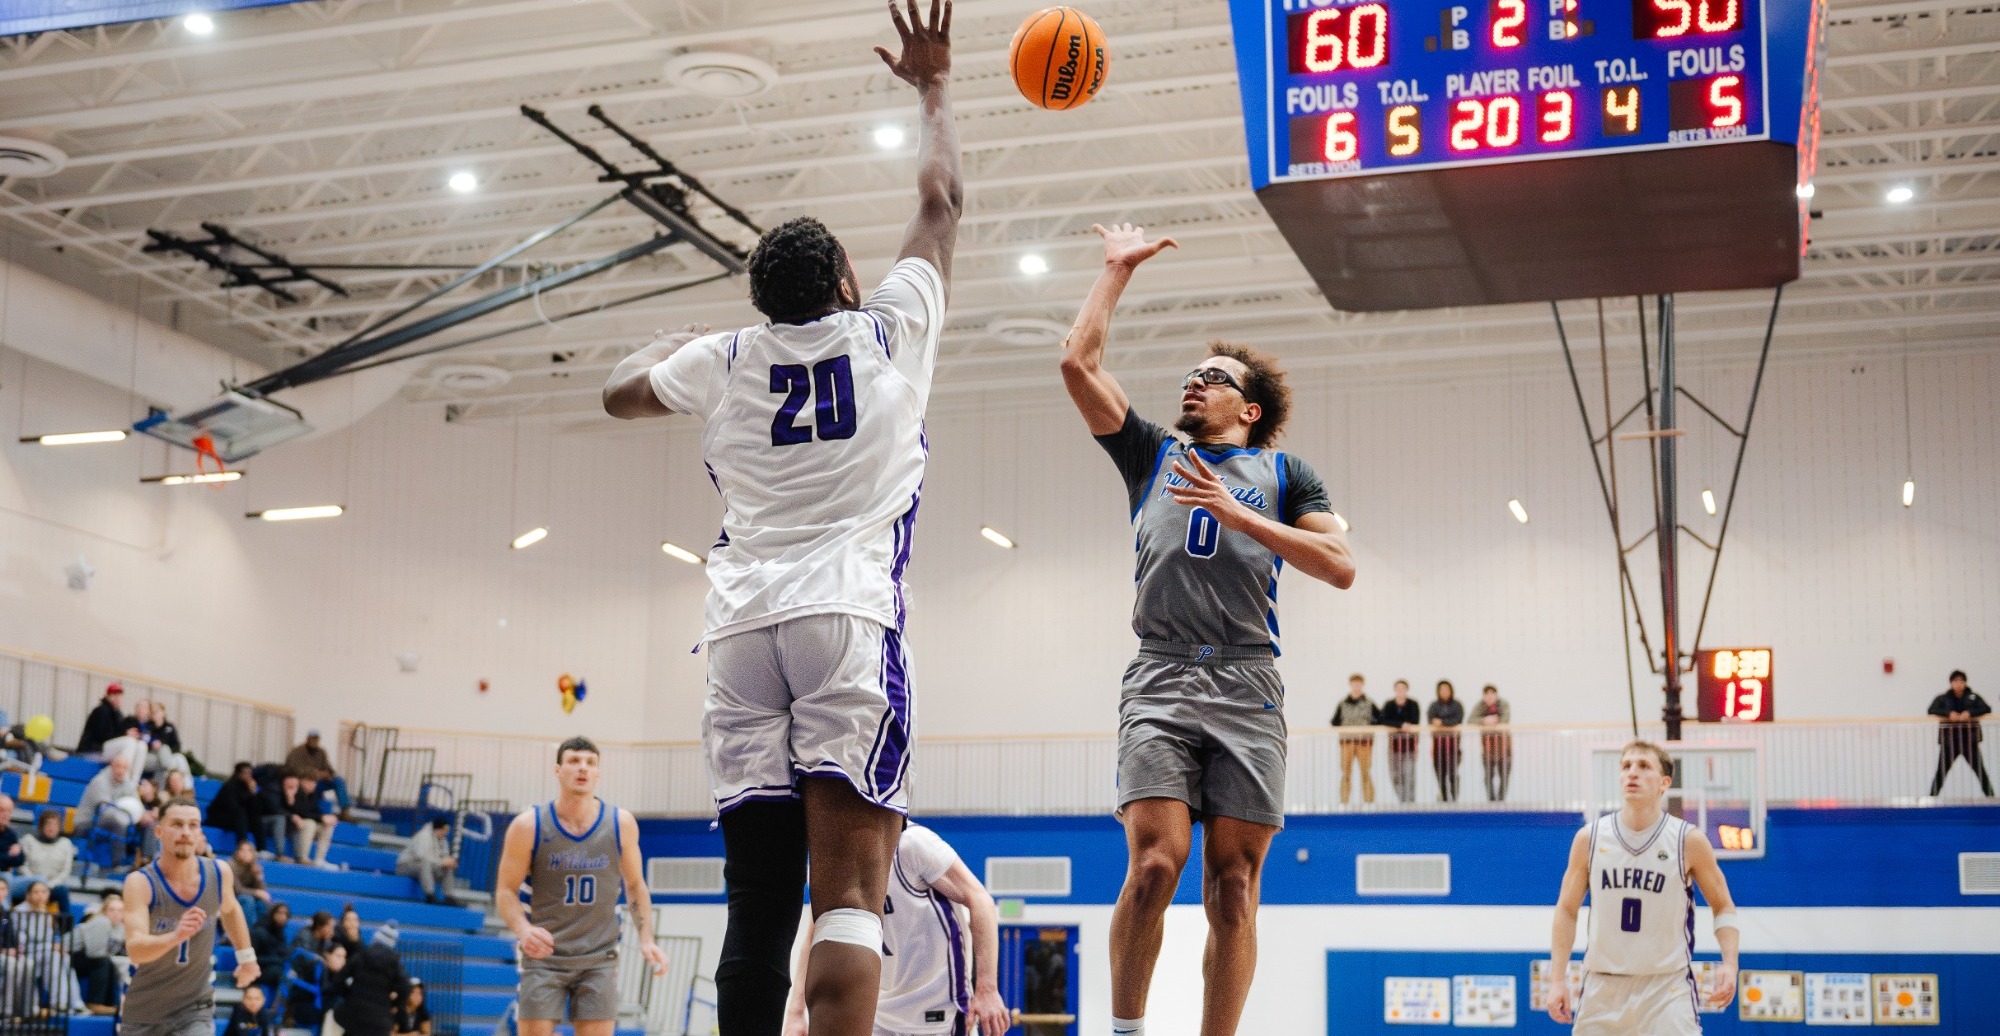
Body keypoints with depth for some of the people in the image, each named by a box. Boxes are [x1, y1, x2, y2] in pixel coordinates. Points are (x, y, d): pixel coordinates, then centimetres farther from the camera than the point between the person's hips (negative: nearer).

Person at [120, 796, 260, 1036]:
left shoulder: (219, 874, -8)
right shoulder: (140, 883, -20)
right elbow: (135, 950, -34)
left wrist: (246, 955, 21)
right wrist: (176, 936, -52)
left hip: (195, 1009, 1)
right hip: (143, 1009, -1)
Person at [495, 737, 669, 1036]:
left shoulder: (622, 824, -3)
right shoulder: (528, 826, -9)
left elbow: (635, 886, 10)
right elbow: (506, 890, -4)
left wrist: (646, 939, -2)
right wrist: (523, 930, -24)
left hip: (599, 958, 1)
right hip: (544, 954, -1)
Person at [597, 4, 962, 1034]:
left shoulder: (723, 360, 16)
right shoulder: (888, 333, 11)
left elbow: (621, 390, 35)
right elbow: (941, 199, 25)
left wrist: (676, 340, 51)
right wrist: (933, 89, 38)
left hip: (743, 623, 3)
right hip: (849, 614, -3)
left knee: (759, 904, 4)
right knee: (848, 892, -13)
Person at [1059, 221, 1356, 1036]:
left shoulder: (1283, 473, 18)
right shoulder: (1152, 455, 21)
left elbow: (1340, 567, 4)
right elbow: (1079, 363, 14)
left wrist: (1237, 515, -3)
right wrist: (1119, 268, 21)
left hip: (1247, 687, 0)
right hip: (1160, 680, 0)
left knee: (1233, 883, -5)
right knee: (1155, 862, -16)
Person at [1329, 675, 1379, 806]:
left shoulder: (1369, 704, 5)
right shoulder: (1342, 704, 7)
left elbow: (1380, 720, 3)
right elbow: (1334, 722, 7)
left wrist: (1368, 727, -10)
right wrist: (1345, 728, -9)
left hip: (1364, 741, -1)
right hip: (1346, 741, 1)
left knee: (1366, 774, 0)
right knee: (1346, 774, 0)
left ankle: (1369, 803, 2)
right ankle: (1343, 803, 1)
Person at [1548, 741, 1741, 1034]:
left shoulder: (1688, 840, -5)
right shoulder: (1590, 838, -1)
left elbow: (1723, 906, 4)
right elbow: (1567, 910, 7)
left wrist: (1729, 964, -12)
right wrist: (1557, 980, 0)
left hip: (1667, 987, -2)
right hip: (1603, 987, 3)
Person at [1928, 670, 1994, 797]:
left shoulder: (1973, 697, 2)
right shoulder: (1943, 698, 0)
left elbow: (1987, 709, -10)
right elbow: (1932, 710, -13)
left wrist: (1970, 713, -24)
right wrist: (1948, 714, -27)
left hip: (1969, 740, 1)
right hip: (1949, 741, 0)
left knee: (1981, 771, 0)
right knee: (1941, 772, 1)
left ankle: (1991, 797, 5)